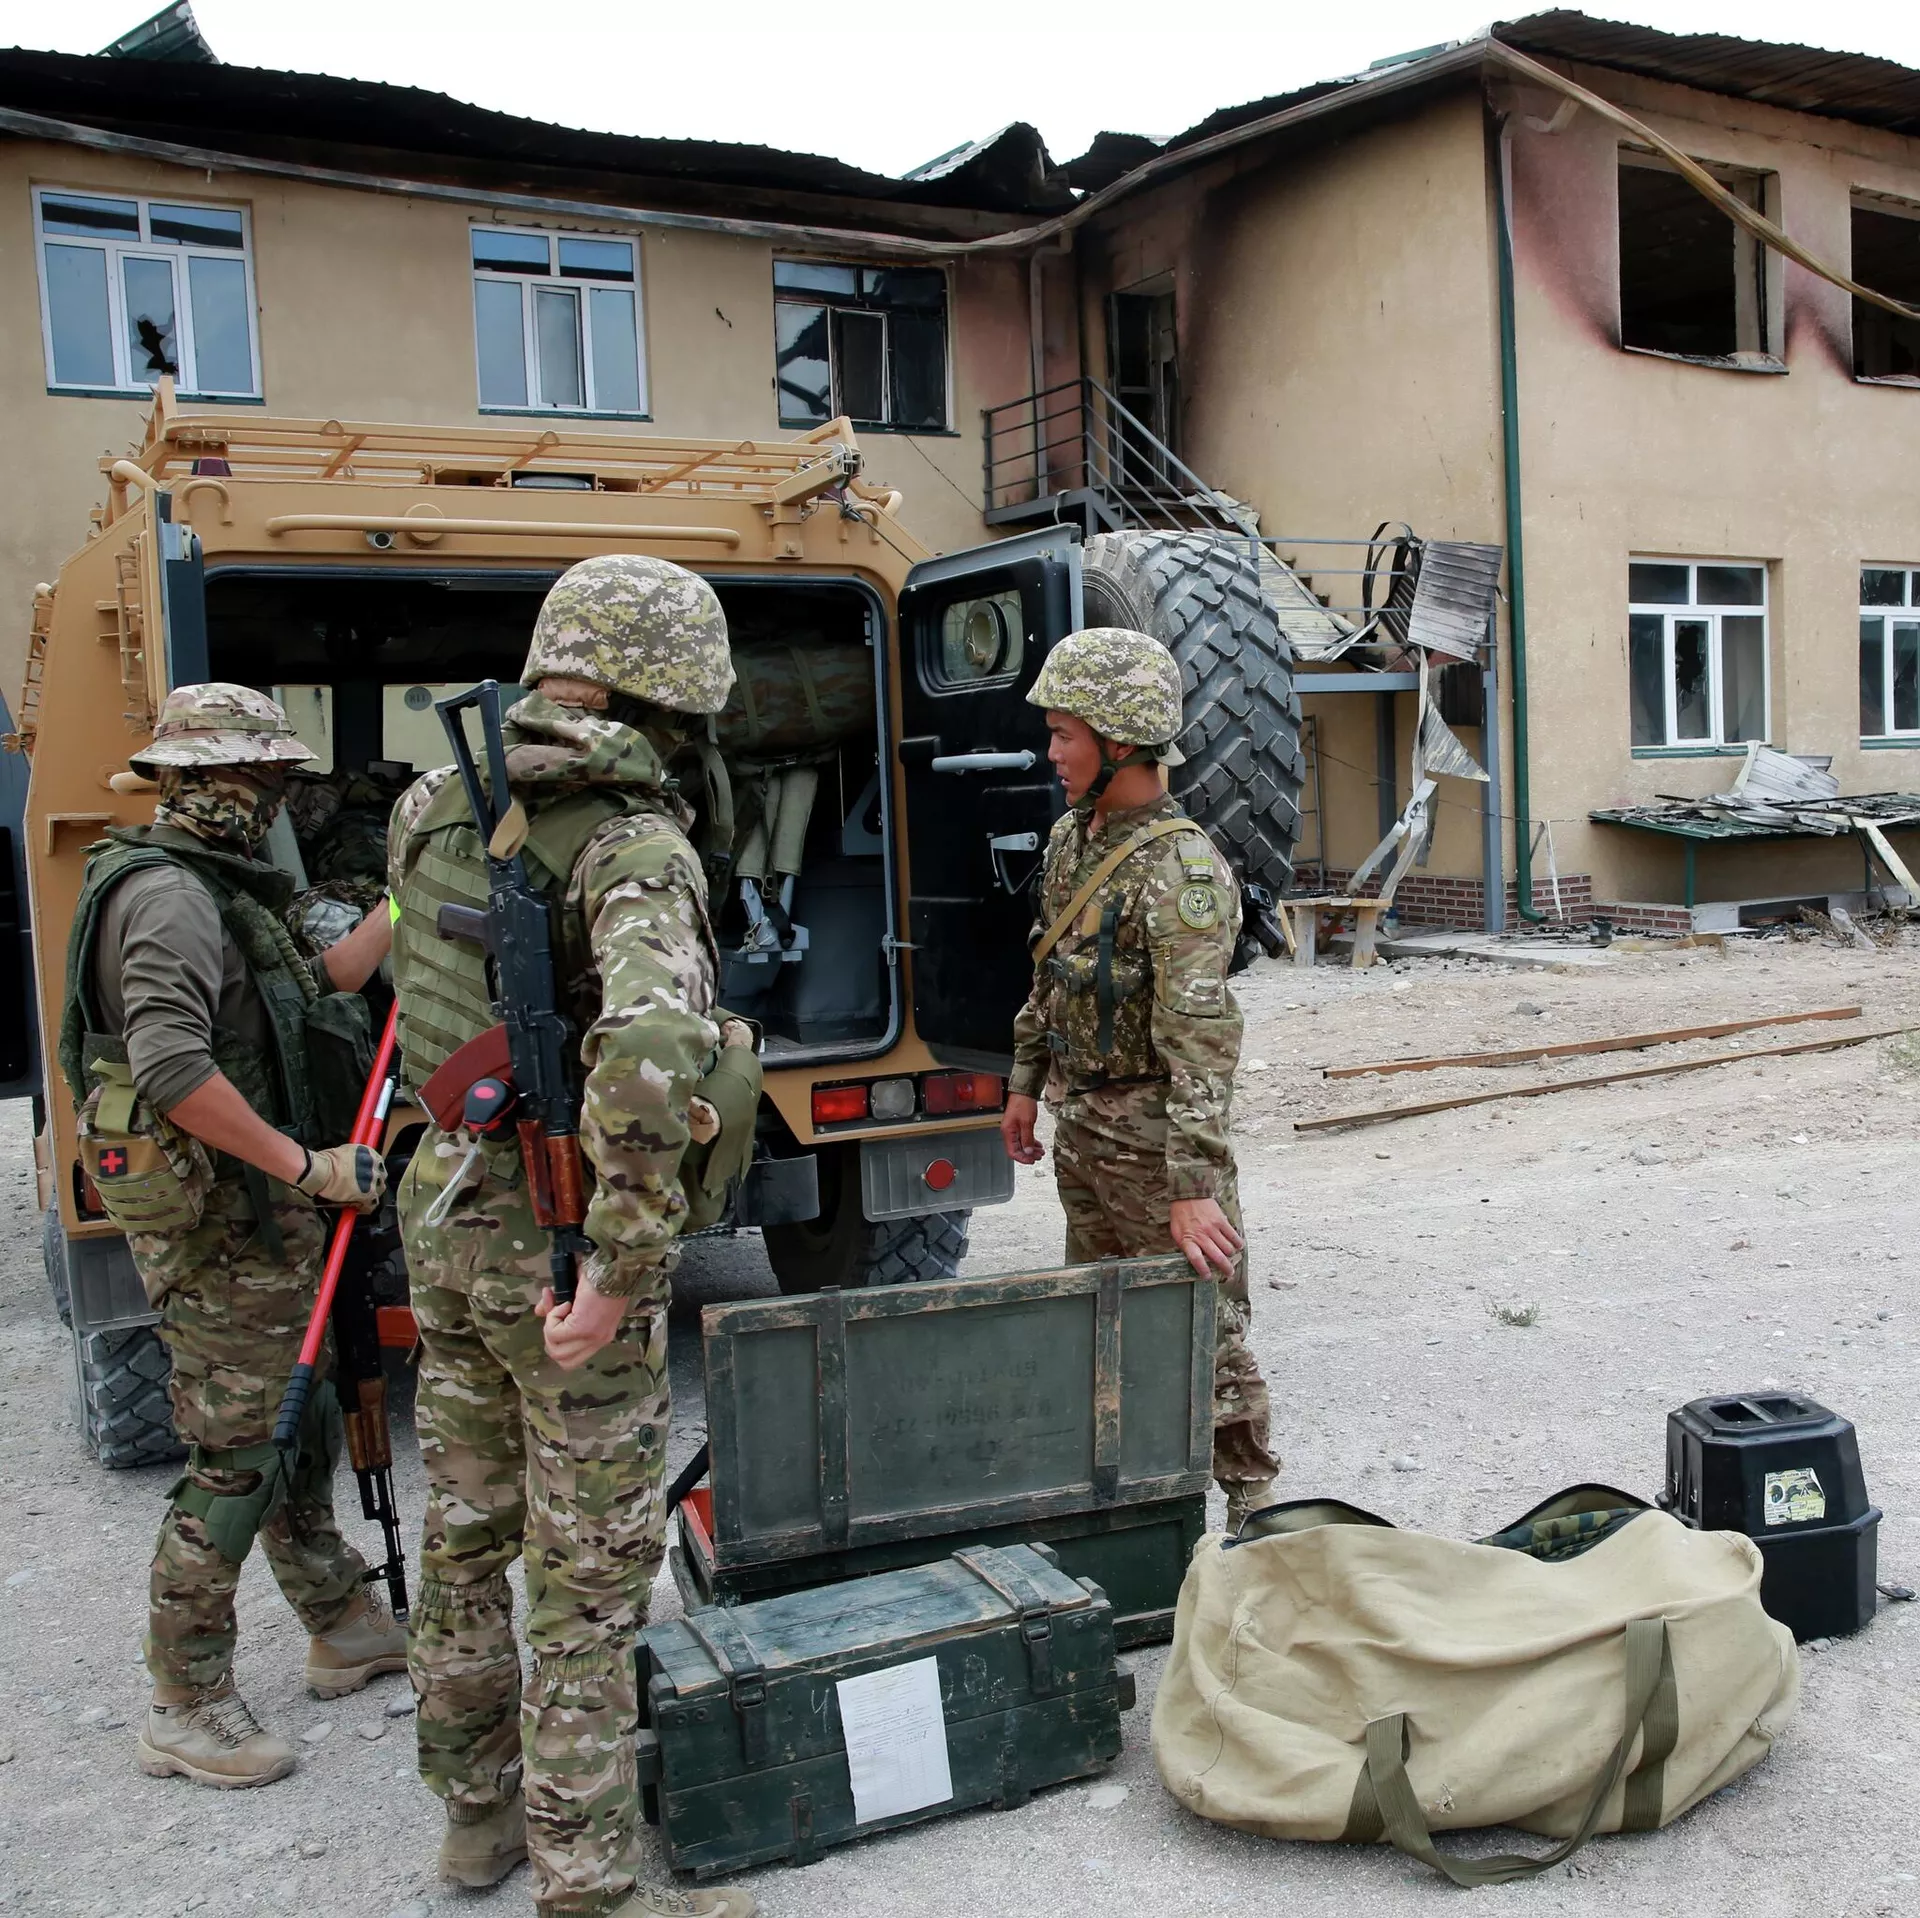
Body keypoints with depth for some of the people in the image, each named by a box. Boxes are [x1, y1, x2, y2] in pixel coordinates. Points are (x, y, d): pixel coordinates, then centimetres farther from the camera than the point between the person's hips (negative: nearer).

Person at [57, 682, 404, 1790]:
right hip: (222, 1229, -10)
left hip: (265, 1219, 10)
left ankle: (348, 1629, 34)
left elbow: (314, 991, 24)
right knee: (235, 1460, -2)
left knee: (299, 1430, 19)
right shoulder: (167, 892, -18)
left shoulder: (215, 890, 15)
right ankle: (188, 1711, 11)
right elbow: (171, 1065, -30)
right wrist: (306, 1165, -26)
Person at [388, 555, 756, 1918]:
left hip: (448, 1215, 8)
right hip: (563, 1243, -7)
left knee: (467, 1532, 22)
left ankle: (478, 1806, 40)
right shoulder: (637, 847, -21)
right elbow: (649, 1047, -39)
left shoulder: (433, 811, 2)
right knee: (591, 1572, 6)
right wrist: (624, 1269, -32)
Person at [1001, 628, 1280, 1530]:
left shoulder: (1182, 870, -23)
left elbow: (1199, 1040, -29)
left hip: (1152, 1132, -9)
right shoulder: (1070, 837, 5)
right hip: (1079, 1124, 9)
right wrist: (1026, 1080, 20)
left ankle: (1251, 1508, 16)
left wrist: (1194, 1188, -32)